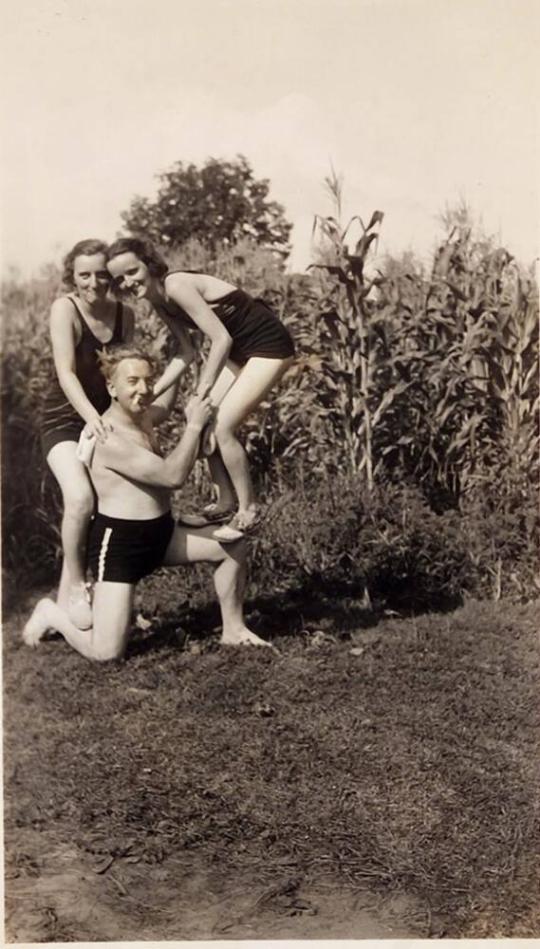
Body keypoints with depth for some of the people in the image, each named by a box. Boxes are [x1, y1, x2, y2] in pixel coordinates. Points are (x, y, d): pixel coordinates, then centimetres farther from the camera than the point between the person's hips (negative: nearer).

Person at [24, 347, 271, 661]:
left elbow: (166, 403, 32)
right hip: (118, 541, -9)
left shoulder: (143, 416, 6)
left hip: (161, 533, 9)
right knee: (105, 652, -13)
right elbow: (173, 476, -27)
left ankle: (233, 630, 17)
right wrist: (194, 424, -21)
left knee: (234, 544, 2)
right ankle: (52, 613, 17)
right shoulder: (108, 440, -23)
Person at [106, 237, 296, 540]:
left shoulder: (176, 286, -25)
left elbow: (222, 340, -26)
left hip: (269, 346, -9)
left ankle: (249, 510, 4)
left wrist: (200, 396, -23)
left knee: (222, 426, -12)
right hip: (240, 349, 9)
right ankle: (227, 503, 21)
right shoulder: (159, 299, 2)